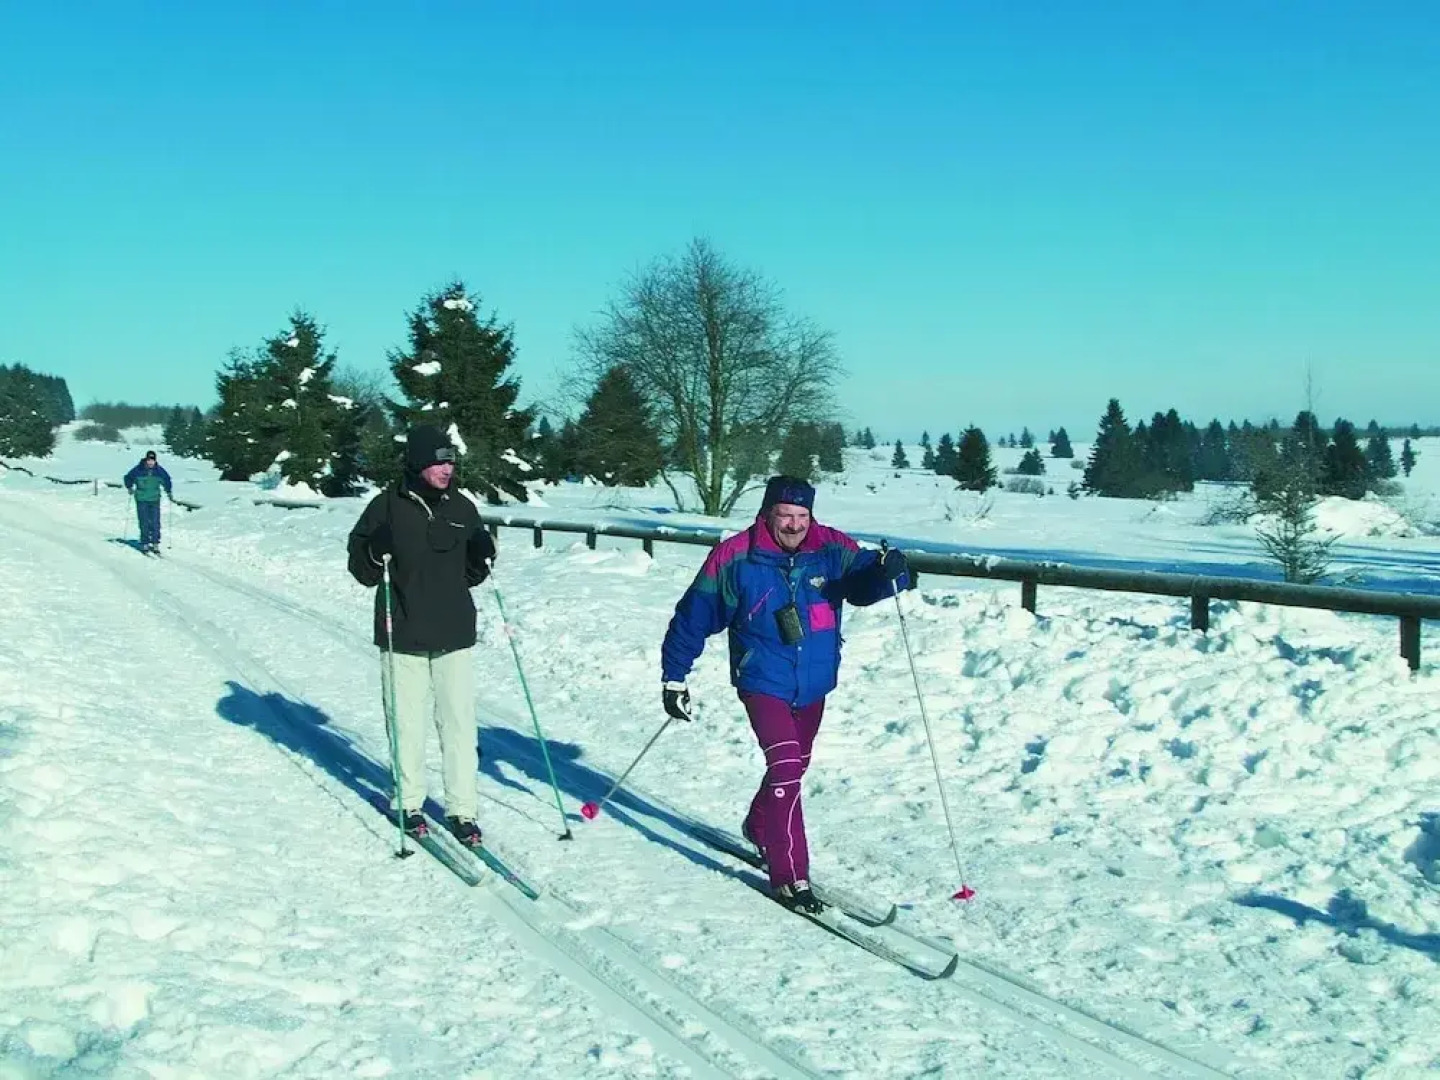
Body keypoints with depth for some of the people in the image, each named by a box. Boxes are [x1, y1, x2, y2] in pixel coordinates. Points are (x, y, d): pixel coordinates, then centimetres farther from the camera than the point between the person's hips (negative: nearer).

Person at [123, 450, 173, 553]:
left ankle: (155, 543, 5)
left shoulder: (159, 471, -2)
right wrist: (130, 487, 0)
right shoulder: (138, 469, -8)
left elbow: (166, 480, 14)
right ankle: (144, 543, 5)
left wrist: (169, 492, 12)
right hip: (141, 499, -1)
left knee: (155, 522, -3)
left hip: (155, 499, 1)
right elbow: (128, 477, 7)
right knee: (144, 522, -2)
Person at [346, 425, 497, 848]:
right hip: (403, 636, -2)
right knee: (407, 724, 6)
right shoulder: (388, 506, -4)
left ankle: (462, 809, 9)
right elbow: (362, 570, -1)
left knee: (460, 723, 1)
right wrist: (377, 553, -20)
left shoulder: (462, 508, 7)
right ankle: (409, 802, 23)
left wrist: (482, 560, -6)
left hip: (455, 636, 3)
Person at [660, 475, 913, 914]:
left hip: (814, 685, 5)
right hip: (763, 683, -5)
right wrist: (674, 677, -1)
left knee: (794, 767, 21)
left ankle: (759, 831, 48)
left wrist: (888, 573, -41)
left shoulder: (831, 550, -7)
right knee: (785, 767, -18)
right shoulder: (735, 558, -13)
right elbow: (693, 617, -5)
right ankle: (789, 877, -10)